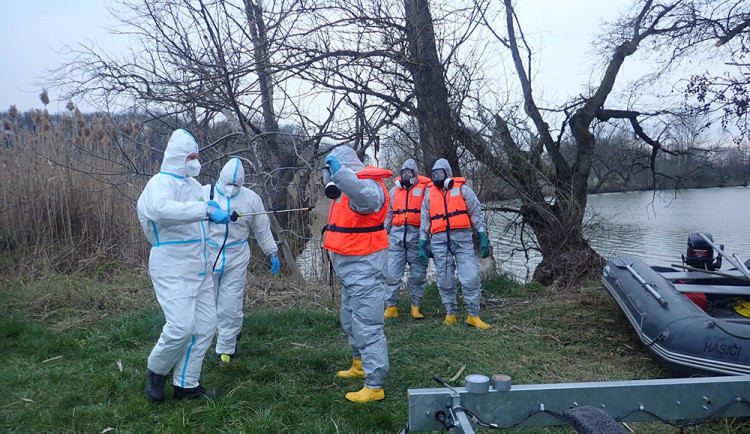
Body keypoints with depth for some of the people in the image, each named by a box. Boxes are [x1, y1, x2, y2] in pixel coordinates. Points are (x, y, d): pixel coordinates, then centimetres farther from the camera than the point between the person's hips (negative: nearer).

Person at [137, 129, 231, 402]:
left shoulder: (191, 183, 16)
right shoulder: (160, 183, -12)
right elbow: (162, 209, -37)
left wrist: (220, 215, 19)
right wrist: (207, 210, -40)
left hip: (198, 268, 9)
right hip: (172, 269, -9)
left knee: (205, 325, 7)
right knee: (181, 325, -16)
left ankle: (187, 384, 20)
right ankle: (156, 372, 14)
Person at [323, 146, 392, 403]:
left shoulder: (368, 184, -20)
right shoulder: (349, 185, 15)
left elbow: (366, 197, -46)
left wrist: (338, 172, -52)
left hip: (364, 267, -11)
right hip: (351, 266, 11)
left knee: (367, 326, -7)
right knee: (350, 321, 24)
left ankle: (374, 386, 2)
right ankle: (359, 365, 43)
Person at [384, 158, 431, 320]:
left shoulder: (424, 189, 3)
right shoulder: (394, 191, 15)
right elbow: (388, 214, 22)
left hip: (417, 236, -3)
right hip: (397, 236, 3)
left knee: (418, 274, 4)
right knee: (392, 274, -1)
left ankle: (415, 307, 17)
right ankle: (391, 307, 9)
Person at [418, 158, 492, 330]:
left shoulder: (462, 189, 5)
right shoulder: (429, 193, 12)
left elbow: (476, 214, 6)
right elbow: (425, 221, 15)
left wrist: (483, 238, -1)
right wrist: (422, 245, 11)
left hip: (462, 238, -2)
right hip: (439, 241, 2)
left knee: (471, 278, -6)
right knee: (445, 281, 6)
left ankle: (473, 316, 5)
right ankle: (450, 314, 18)